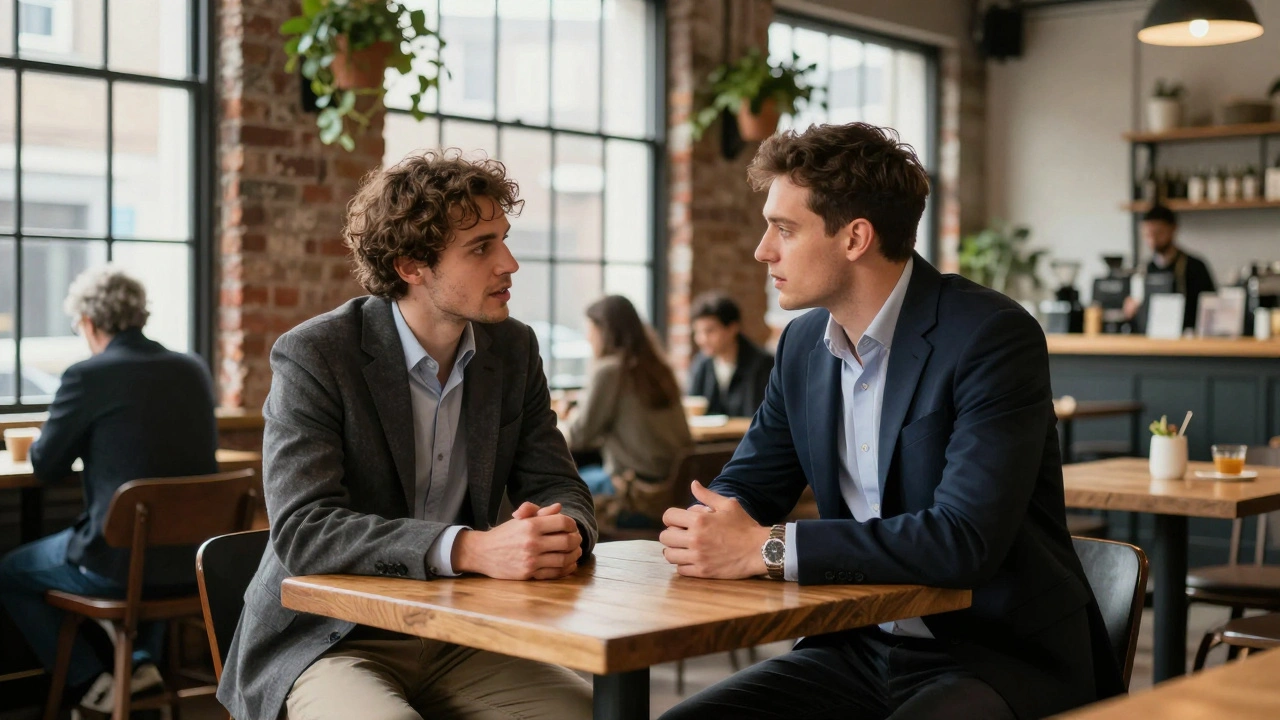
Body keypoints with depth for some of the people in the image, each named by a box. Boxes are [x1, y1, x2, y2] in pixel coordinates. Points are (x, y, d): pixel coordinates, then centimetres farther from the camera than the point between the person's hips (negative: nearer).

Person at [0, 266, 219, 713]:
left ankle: (90, 682, 15)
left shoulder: (87, 377, -12)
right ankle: (143, 663, 29)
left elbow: (45, 466, 0)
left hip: (122, 566, -5)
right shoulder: (194, 370, 4)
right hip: (194, 564, 5)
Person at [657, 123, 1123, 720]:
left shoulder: (994, 336, -17)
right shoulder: (804, 344, 5)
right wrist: (707, 530, -13)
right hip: (861, 651, 6)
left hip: (1004, 658, -6)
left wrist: (769, 547, -27)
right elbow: (743, 487, 12)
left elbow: (966, 536, -27)